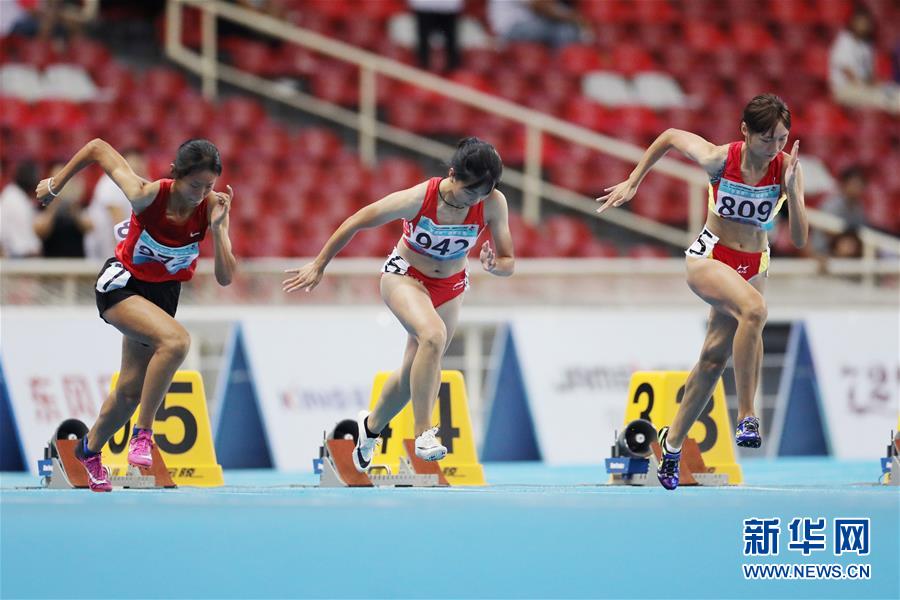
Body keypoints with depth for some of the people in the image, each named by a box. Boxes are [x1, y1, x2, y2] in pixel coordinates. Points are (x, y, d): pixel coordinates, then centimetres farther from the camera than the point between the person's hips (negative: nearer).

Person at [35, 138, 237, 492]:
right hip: (121, 285, -4)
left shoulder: (212, 207, -21)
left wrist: (217, 228, -37)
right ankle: (143, 433, -22)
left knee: (130, 391, 13)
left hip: (164, 292, 5)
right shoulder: (147, 195, -29)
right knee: (176, 340, -33)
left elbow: (225, 278, -23)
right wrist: (55, 185, -3)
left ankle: (90, 449, 42)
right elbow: (98, 148, -15)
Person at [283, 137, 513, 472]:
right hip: (404, 276, -4)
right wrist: (319, 265, -9)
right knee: (434, 335, -33)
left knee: (414, 373, 10)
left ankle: (372, 426, 40)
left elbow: (509, 263, -12)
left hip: (450, 287, 4)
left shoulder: (493, 204, -22)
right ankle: (423, 433, -29)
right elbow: (355, 223, -16)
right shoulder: (418, 198, -29)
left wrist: (495, 267, -37)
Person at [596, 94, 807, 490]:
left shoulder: (787, 168, -15)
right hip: (709, 258, -4)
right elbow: (669, 137, 0)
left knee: (715, 357, 10)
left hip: (754, 265, 4)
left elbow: (800, 240, -18)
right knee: (754, 309, -34)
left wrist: (792, 189, -32)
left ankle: (673, 440, 31)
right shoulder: (718, 159, -19)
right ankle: (746, 416, -31)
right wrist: (632, 183, 4)